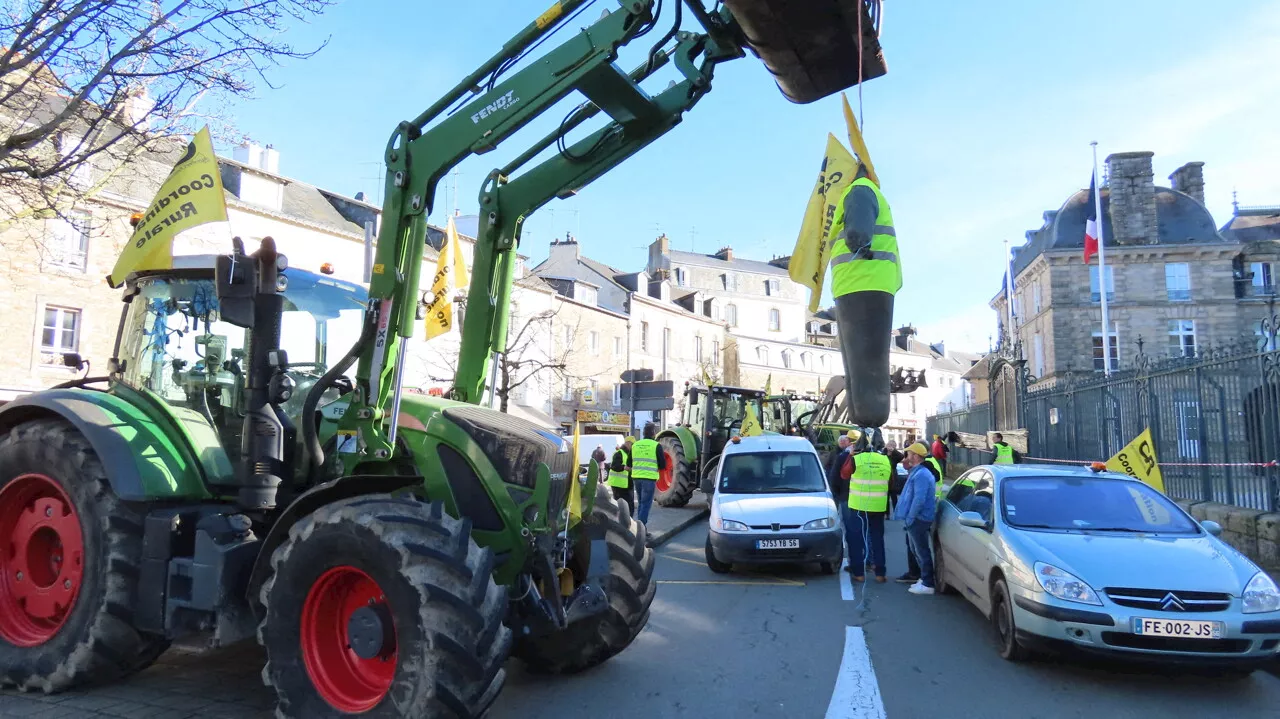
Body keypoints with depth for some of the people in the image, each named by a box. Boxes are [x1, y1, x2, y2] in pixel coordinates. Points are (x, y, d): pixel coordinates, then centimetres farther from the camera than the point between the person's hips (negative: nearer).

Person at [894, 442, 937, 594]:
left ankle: (928, 584, 2)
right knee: (916, 550, 19)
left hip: (918, 519, -11)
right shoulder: (917, 472, 14)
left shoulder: (921, 474, -20)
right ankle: (924, 578, 29)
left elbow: (919, 499, -26)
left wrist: (910, 517, -21)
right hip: (916, 519, 11)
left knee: (922, 551, -4)